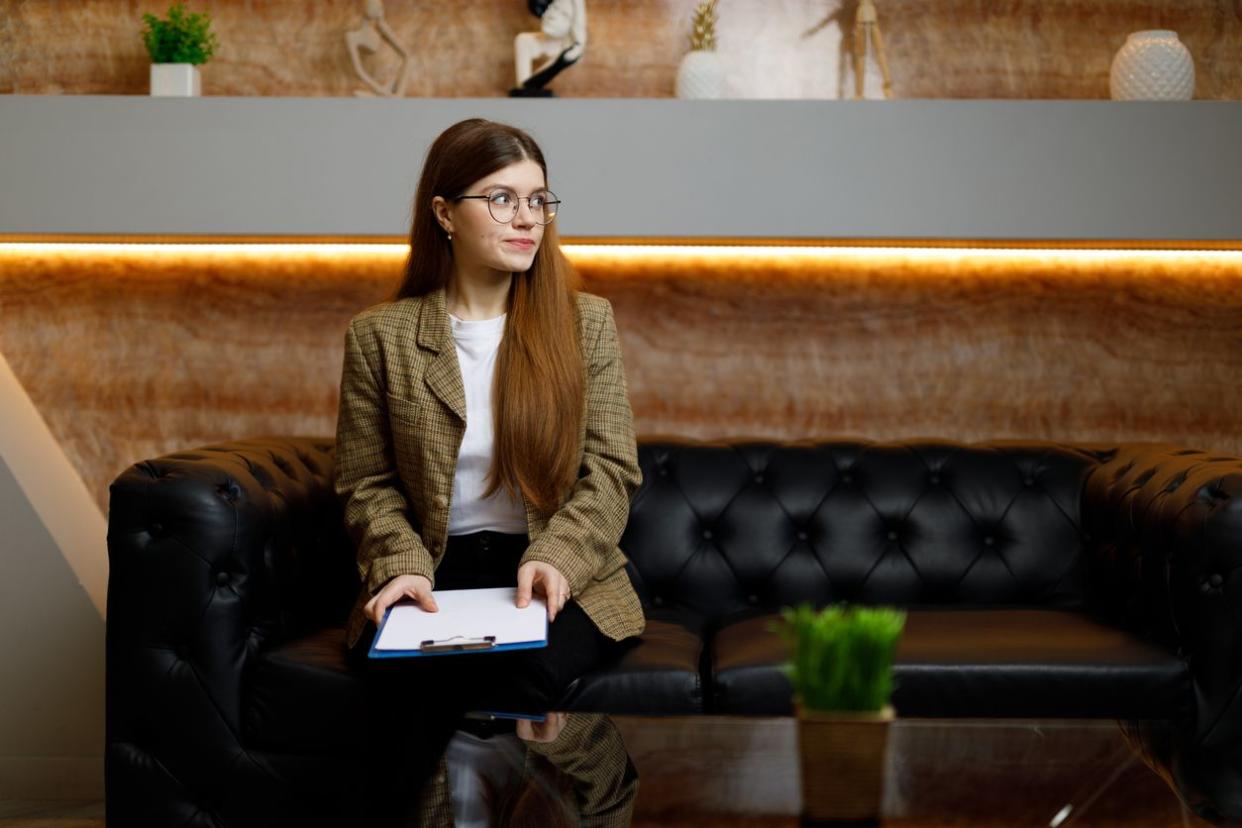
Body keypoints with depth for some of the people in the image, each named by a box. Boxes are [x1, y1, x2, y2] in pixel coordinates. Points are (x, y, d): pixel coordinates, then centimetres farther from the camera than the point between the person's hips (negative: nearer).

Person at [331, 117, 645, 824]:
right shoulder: (380, 336, 7)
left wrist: (554, 559, -16)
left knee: (520, 676, -34)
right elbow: (367, 485, 8)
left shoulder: (586, 320, 8)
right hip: (436, 576, 0)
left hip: (560, 577, 0)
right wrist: (403, 568, -12)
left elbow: (612, 471, 2)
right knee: (403, 682, -34)